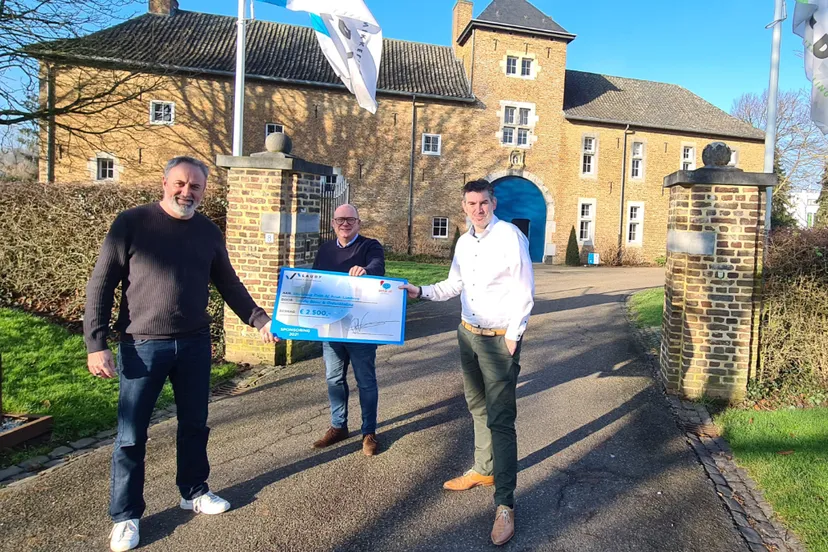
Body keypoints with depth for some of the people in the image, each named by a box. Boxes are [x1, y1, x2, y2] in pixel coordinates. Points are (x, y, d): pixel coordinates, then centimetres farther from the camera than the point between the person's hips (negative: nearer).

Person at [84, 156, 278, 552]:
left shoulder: (209, 233, 5)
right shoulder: (132, 223, -6)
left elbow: (229, 284, 13)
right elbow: (100, 285, -6)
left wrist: (259, 319, 5)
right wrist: (96, 343, -12)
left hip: (194, 344, 4)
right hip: (143, 345, -3)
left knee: (194, 424, 16)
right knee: (132, 434, 6)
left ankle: (193, 491, 36)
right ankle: (125, 515, 24)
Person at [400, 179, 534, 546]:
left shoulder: (509, 236, -12)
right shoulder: (463, 242, 10)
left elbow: (524, 290, -13)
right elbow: (453, 286, 16)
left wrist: (513, 336, -15)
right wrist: (421, 292, 2)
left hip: (500, 339, -7)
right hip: (468, 334, 7)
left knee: (500, 420, -6)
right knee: (478, 408, 19)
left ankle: (505, 504, 2)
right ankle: (483, 470, 36)